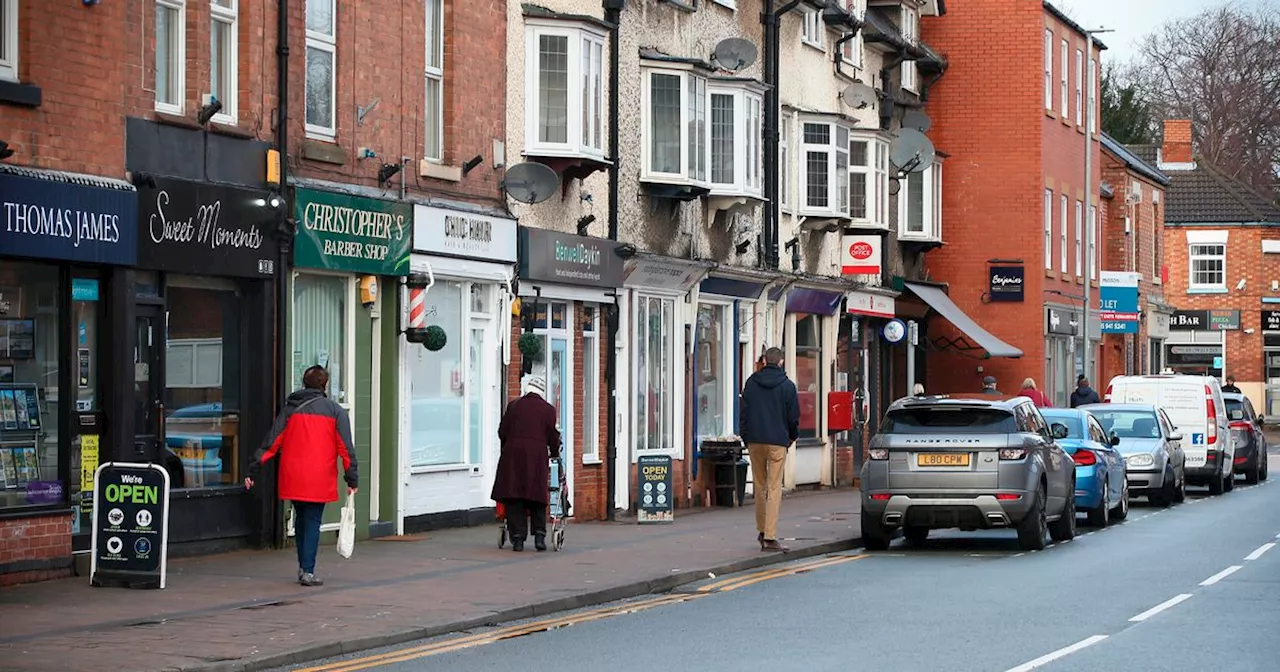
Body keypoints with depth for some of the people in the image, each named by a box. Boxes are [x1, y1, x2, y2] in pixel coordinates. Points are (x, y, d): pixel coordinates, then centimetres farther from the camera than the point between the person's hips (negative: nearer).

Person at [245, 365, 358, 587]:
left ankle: (303, 567, 21)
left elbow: (271, 443, 6)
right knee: (312, 523, 0)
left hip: (292, 477, 3)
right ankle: (308, 571, -6)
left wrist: (253, 471, 7)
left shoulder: (290, 409, 8)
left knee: (301, 519, 17)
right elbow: (346, 448, -3)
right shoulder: (335, 411, 2)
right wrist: (352, 480, -2)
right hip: (319, 480, -3)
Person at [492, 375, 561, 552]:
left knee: (514, 500, 2)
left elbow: (502, 432, 11)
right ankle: (539, 536, 1)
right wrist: (555, 453, 22)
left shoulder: (513, 406, 7)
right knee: (537, 499, 8)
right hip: (537, 457, -1)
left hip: (513, 455, 1)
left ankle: (517, 538, -1)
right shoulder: (548, 409, 2)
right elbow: (552, 436, 4)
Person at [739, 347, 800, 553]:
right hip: (777, 442, -3)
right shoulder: (787, 386, -2)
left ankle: (762, 530, 21)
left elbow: (743, 412, 7)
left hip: (755, 441, 3)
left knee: (760, 486, 15)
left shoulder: (751, 383, 5)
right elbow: (794, 416, 1)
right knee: (774, 488, -4)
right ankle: (770, 536, -11)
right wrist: (792, 436, 19)